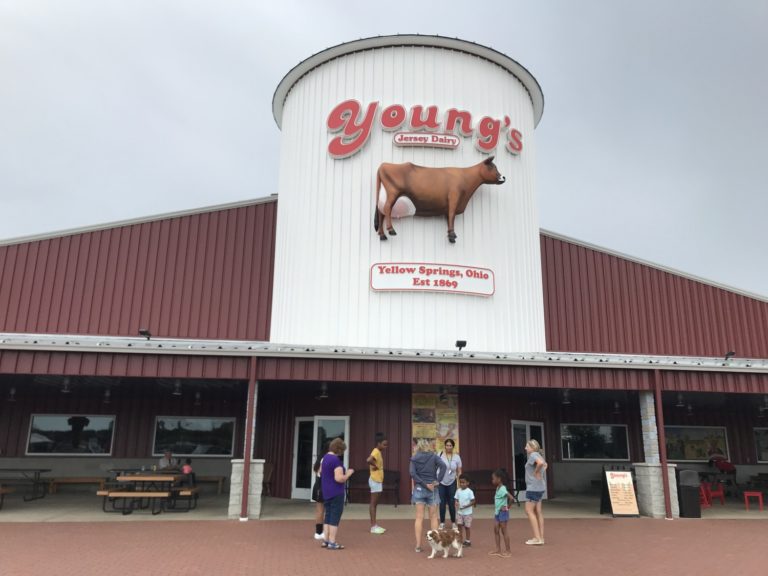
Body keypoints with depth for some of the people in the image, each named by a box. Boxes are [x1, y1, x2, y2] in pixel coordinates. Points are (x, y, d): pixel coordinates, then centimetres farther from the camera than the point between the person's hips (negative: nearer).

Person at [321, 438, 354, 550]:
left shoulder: (325, 457, 9)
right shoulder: (336, 460, -20)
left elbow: (320, 472, 23)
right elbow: (339, 478, -25)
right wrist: (348, 473, -8)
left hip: (326, 492, 9)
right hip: (336, 493, -9)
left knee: (328, 516, 15)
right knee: (335, 517, -1)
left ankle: (325, 540, 18)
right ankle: (332, 542, 1)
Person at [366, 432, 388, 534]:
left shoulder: (378, 452, 14)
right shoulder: (376, 452, -16)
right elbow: (368, 460, -34)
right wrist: (375, 466, -20)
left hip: (378, 480, 10)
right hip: (375, 480, -10)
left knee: (375, 503, 12)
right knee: (373, 503, -5)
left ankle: (374, 525, 17)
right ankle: (373, 526, -2)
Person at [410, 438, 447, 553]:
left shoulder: (414, 458, 2)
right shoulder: (433, 456, 0)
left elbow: (412, 473, -11)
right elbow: (443, 466, -16)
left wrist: (424, 484, -9)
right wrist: (438, 481, -12)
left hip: (419, 488, 1)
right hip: (432, 489, 0)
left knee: (419, 518, 5)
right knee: (433, 517, 10)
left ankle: (418, 545, 4)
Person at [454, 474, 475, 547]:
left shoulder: (469, 491, -12)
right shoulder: (458, 491, 2)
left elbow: (473, 501, -12)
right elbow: (457, 499, 7)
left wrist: (466, 506, -24)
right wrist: (456, 503, -16)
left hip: (467, 512, -4)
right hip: (459, 512, 4)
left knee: (467, 526, 4)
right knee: (459, 525, -1)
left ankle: (467, 540, 19)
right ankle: (461, 540, 11)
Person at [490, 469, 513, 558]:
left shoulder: (502, 489, -20)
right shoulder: (498, 488, 9)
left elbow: (511, 498, -29)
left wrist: (507, 507, -17)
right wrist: (495, 508, 9)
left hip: (503, 512, -9)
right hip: (497, 512, 9)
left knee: (504, 531, -2)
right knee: (496, 530, 10)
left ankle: (508, 551, 7)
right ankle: (498, 550, 16)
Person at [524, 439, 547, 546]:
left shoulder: (533, 455, -15)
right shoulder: (538, 455, 14)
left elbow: (541, 463, -36)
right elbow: (545, 464, 33)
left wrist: (536, 472, -21)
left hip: (533, 488, -10)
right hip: (539, 487, 10)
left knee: (529, 511, -5)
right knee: (538, 511, 13)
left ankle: (537, 538, -6)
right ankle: (541, 537, 17)